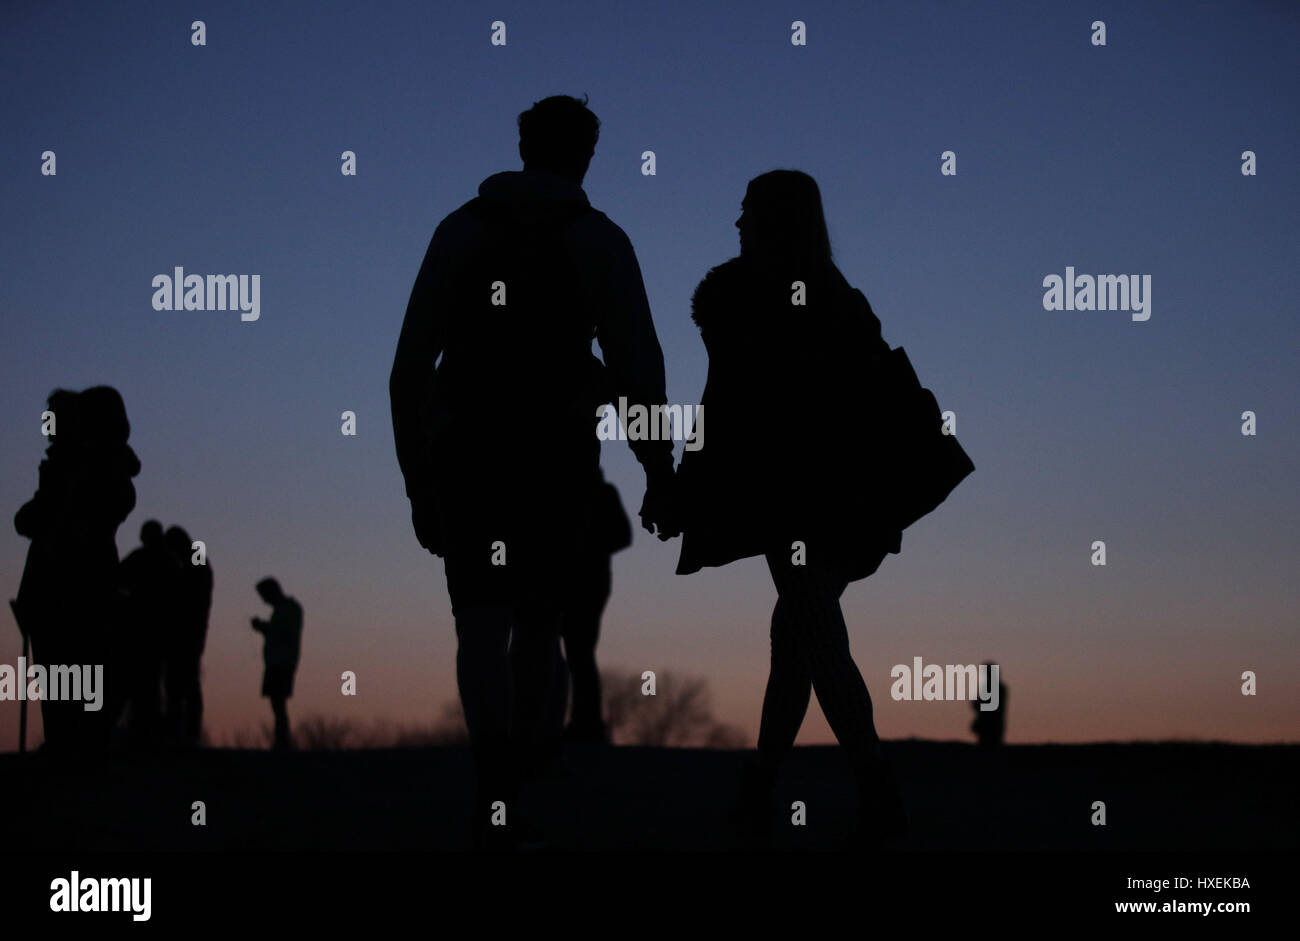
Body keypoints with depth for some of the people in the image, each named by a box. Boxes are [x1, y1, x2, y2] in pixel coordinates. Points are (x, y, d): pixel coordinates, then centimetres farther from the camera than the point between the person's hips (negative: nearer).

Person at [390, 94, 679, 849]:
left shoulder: (462, 229, 8)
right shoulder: (597, 239, 6)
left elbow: (411, 363, 3)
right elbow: (637, 366, -2)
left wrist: (417, 477, 7)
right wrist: (660, 475, 2)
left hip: (464, 448, 0)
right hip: (558, 451, 0)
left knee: (482, 625, -6)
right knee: (538, 622, 14)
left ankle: (495, 797, -25)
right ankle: (512, 798, 15)